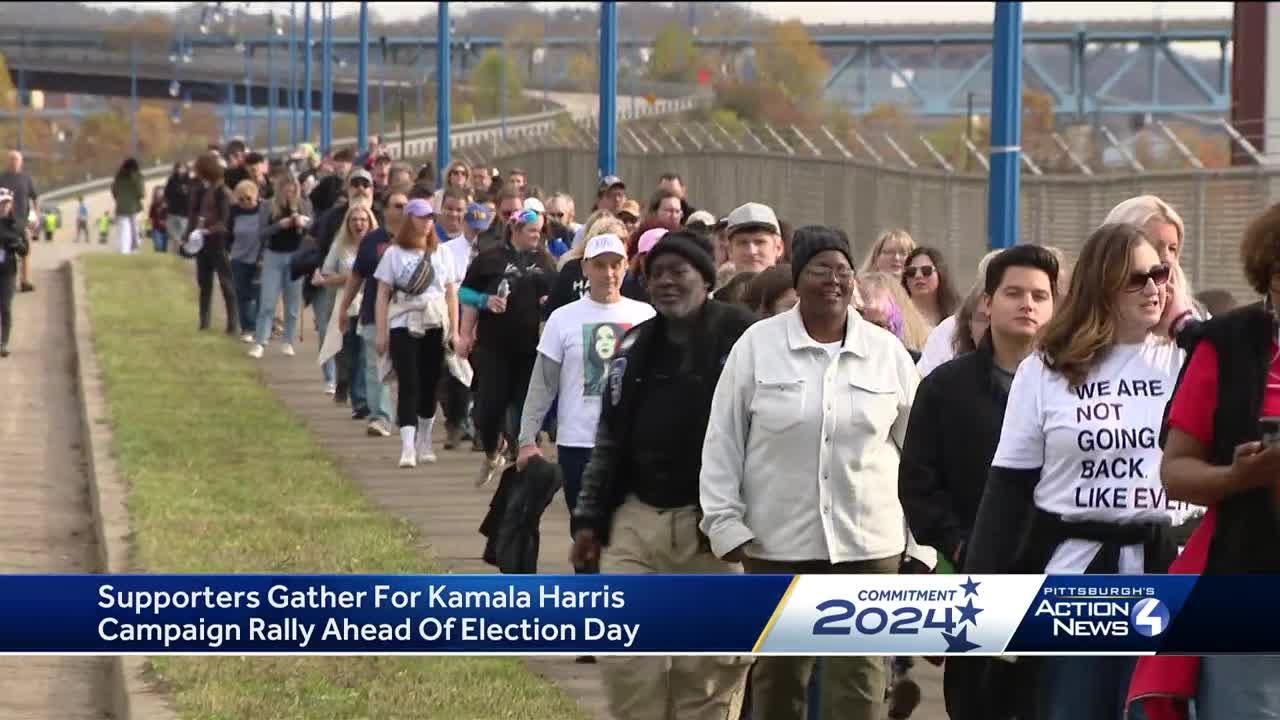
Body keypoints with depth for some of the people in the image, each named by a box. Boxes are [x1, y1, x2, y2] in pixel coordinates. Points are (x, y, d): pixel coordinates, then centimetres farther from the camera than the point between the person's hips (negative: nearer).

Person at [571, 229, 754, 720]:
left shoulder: (741, 338, -5)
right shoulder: (636, 346, 12)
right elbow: (609, 438, 18)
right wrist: (589, 518, 14)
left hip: (710, 526, -5)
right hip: (635, 519, 5)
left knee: (705, 667, 2)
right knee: (624, 659, 1)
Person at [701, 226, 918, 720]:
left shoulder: (887, 351, 4)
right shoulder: (757, 344, 0)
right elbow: (723, 440, 2)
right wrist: (725, 521, -3)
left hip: (867, 542, 0)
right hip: (776, 542, 0)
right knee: (777, 676, 11)